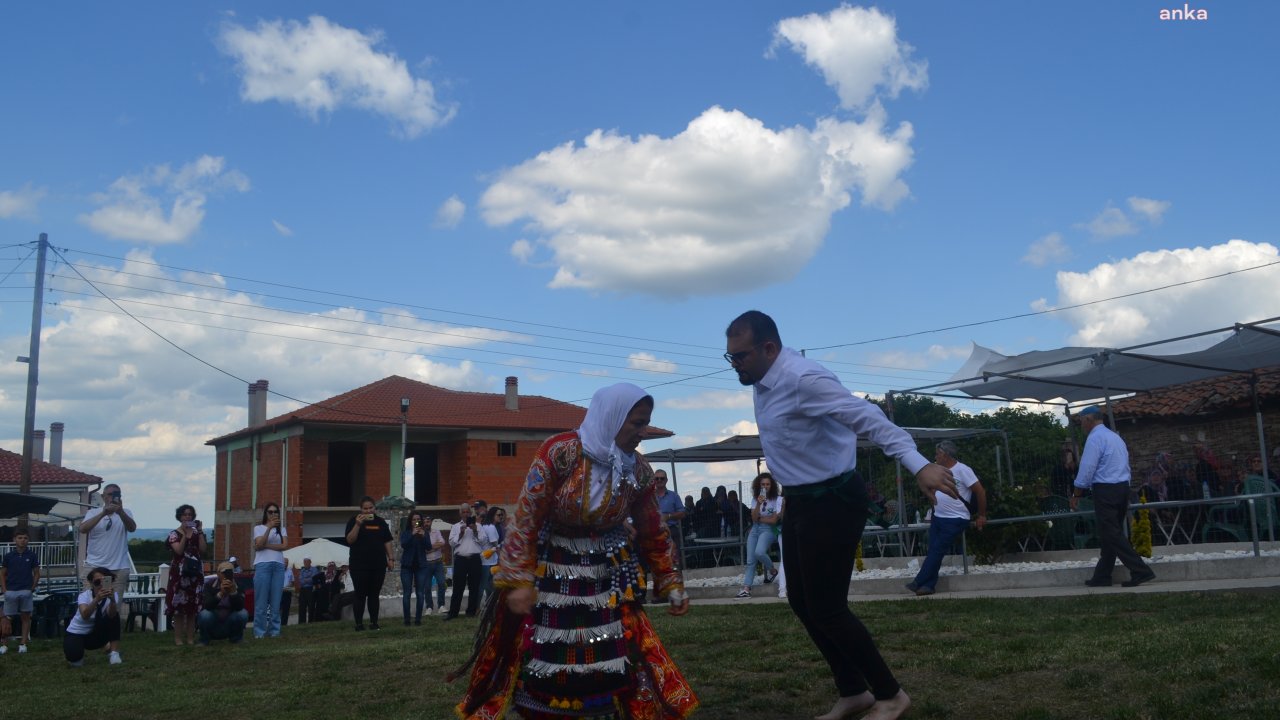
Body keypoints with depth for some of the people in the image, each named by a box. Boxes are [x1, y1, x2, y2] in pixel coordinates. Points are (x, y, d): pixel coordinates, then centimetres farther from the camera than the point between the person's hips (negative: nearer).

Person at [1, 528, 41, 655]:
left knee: (26, 617, 4)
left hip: (26, 591, 0)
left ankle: (23, 643, 10)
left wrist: (32, 588, -1)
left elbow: (36, 574, 8)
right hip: (11, 591, 0)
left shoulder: (32, 555, 2)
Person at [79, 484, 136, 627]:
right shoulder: (93, 512, 6)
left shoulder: (125, 513, 7)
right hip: (95, 566, -1)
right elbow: (83, 529, -13)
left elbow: (132, 528, -13)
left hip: (119, 568, 1)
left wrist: (120, 511, -31)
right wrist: (103, 513, -24)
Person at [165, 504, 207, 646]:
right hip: (179, 572, -3)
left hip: (195, 571, 3)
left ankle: (190, 637, 7)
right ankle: (178, 637, -1)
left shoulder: (197, 533, 11)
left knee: (193, 607, 3)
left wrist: (200, 532, -4)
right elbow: (179, 551, -13)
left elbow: (203, 550, -1)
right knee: (179, 606, -5)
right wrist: (185, 534, -14)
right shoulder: (174, 533, 1)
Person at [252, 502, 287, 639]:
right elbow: (259, 545, -9)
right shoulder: (259, 528, 8)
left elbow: (285, 546, 1)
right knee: (261, 600, -5)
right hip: (262, 565, -2)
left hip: (279, 566, 2)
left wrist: (265, 545, -5)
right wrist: (269, 528, -17)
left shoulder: (281, 529, 16)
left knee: (276, 600, 0)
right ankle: (259, 631, -3)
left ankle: (274, 630, 3)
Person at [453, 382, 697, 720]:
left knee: (615, 663, -1)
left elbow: (653, 533, 7)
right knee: (541, 665, 4)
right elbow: (525, 516, -18)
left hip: (607, 579, 3)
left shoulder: (638, 470, -5)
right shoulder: (560, 451, -19)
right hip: (548, 574, -3)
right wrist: (518, 580, -21)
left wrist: (671, 584, 8)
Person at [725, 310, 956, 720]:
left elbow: (868, 418, -32)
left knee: (826, 608, -4)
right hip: (801, 501, 10)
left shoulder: (802, 379, -25)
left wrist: (918, 464, -41)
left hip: (834, 501, -10)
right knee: (801, 602, 15)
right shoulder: (762, 383, 3)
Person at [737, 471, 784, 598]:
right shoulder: (756, 498, 8)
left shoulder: (777, 499, -5)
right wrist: (759, 504, -16)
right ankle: (746, 588, -10)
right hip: (754, 530, 5)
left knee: (759, 552, -30)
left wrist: (759, 519, 0)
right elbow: (754, 518, -3)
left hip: (768, 530, -5)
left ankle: (772, 570, -2)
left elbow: (773, 520, -10)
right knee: (750, 560, -5)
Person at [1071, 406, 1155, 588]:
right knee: (1112, 533, 11)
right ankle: (1102, 577, 15)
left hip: (1105, 490, -10)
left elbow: (1087, 468, -15)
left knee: (1112, 535, -7)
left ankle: (1140, 571, -13)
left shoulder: (1095, 437, -10)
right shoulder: (1115, 437, 19)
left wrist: (1077, 494, -7)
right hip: (1122, 487, 10)